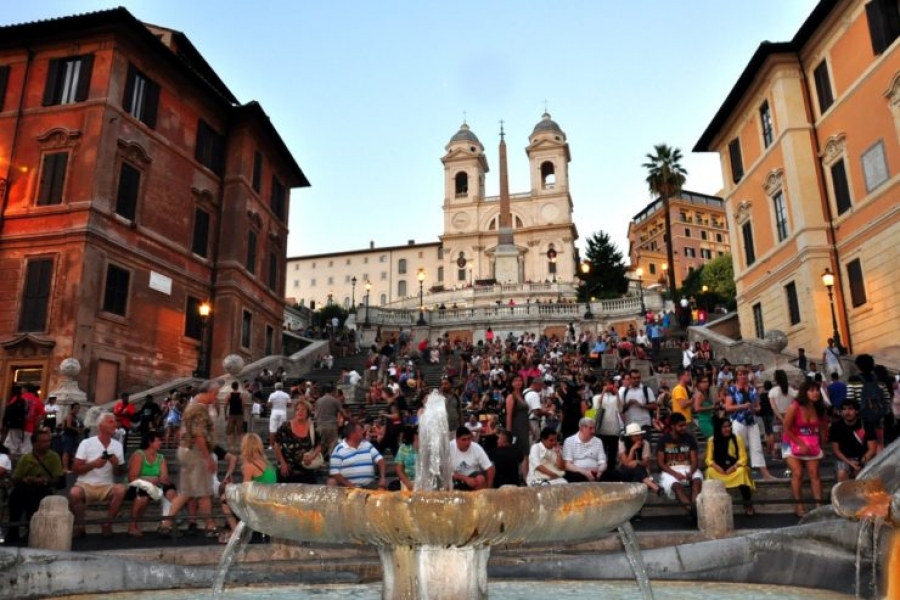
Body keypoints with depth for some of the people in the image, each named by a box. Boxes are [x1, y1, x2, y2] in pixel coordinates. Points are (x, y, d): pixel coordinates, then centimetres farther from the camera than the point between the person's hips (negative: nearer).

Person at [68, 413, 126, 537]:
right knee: (74, 493, -35)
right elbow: (75, 469, -4)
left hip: (107, 486, 2)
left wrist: (116, 464, -12)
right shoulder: (86, 443, -3)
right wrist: (93, 464, -19)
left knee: (120, 489, -31)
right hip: (85, 484, -2)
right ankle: (80, 525, -10)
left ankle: (107, 524, -12)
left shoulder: (118, 446, 6)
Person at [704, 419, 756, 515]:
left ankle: (748, 504, -24)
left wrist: (734, 466, -21)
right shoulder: (712, 440, 1)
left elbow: (743, 457, -3)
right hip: (719, 469, 0)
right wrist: (716, 466, -22)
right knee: (710, 471, -33)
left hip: (734, 468, 0)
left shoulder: (737, 439, 0)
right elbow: (709, 459, -1)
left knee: (742, 471, -34)